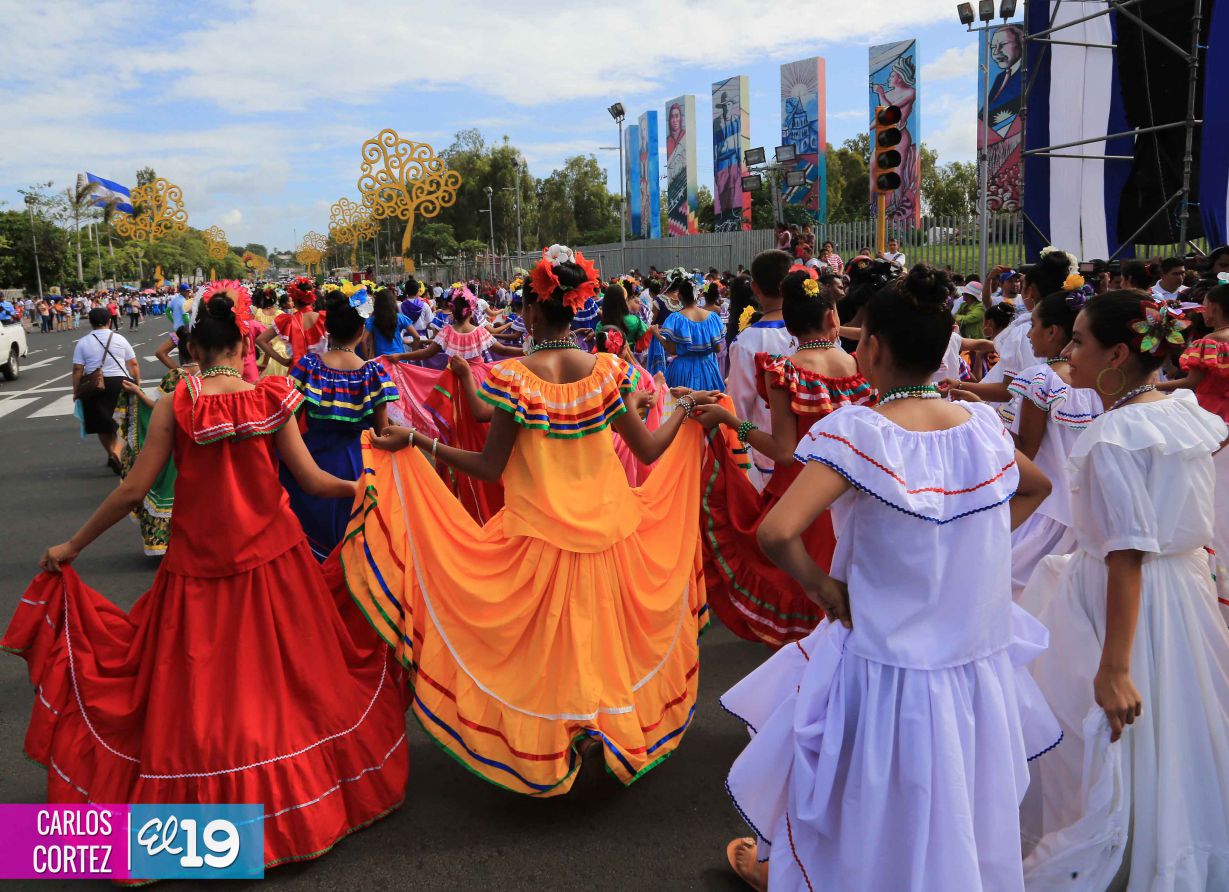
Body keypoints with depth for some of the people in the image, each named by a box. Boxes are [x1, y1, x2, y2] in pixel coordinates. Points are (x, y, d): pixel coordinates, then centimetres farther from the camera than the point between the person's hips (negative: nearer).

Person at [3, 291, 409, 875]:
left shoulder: (174, 406, -9)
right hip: (270, 557, 1)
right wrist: (359, 487, 14)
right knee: (286, 676, 16)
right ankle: (309, 792, 29)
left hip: (198, 566, -1)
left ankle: (199, 794, 27)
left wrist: (72, 546, 3)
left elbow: (133, 490, -9)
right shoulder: (272, 401, -7)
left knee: (197, 694, 14)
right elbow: (312, 481, -6)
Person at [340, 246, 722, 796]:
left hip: (539, 537, -2)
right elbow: (648, 451, -2)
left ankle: (544, 751, 29)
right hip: (610, 532, 3)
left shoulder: (513, 378, -15)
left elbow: (491, 468, -13)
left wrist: (416, 441, -6)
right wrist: (684, 410, 16)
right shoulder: (608, 371, -7)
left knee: (543, 647, 15)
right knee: (609, 640, 20)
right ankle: (620, 733, 36)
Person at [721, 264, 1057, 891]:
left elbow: (776, 533, -33)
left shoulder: (858, 432, -22)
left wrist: (821, 587, -15)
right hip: (978, 657, 5)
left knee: (870, 800, 21)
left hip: (886, 664, -4)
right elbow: (1035, 490, 17)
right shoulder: (981, 424, -5)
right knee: (954, 797, 28)